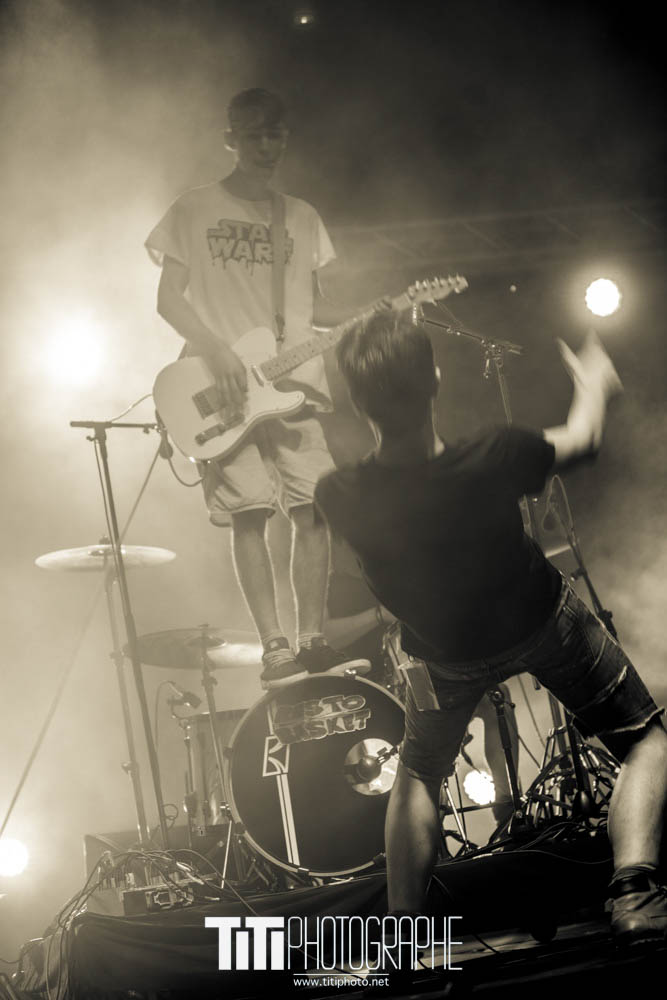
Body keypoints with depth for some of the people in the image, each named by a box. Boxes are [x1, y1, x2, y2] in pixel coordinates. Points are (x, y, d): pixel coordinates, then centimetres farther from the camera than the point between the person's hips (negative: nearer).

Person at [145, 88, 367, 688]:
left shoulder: (301, 218, 18)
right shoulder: (194, 210, 6)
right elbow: (169, 299, 2)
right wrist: (217, 352, -12)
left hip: (293, 382, 4)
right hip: (223, 389, -3)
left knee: (312, 510, -4)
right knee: (250, 513, -9)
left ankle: (312, 640, 2)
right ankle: (274, 648, -7)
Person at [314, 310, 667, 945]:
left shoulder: (339, 499, -31)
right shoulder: (490, 462, -36)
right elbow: (582, 439, -13)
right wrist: (594, 381, 8)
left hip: (448, 654, 3)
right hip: (543, 625, -2)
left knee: (417, 774, 29)